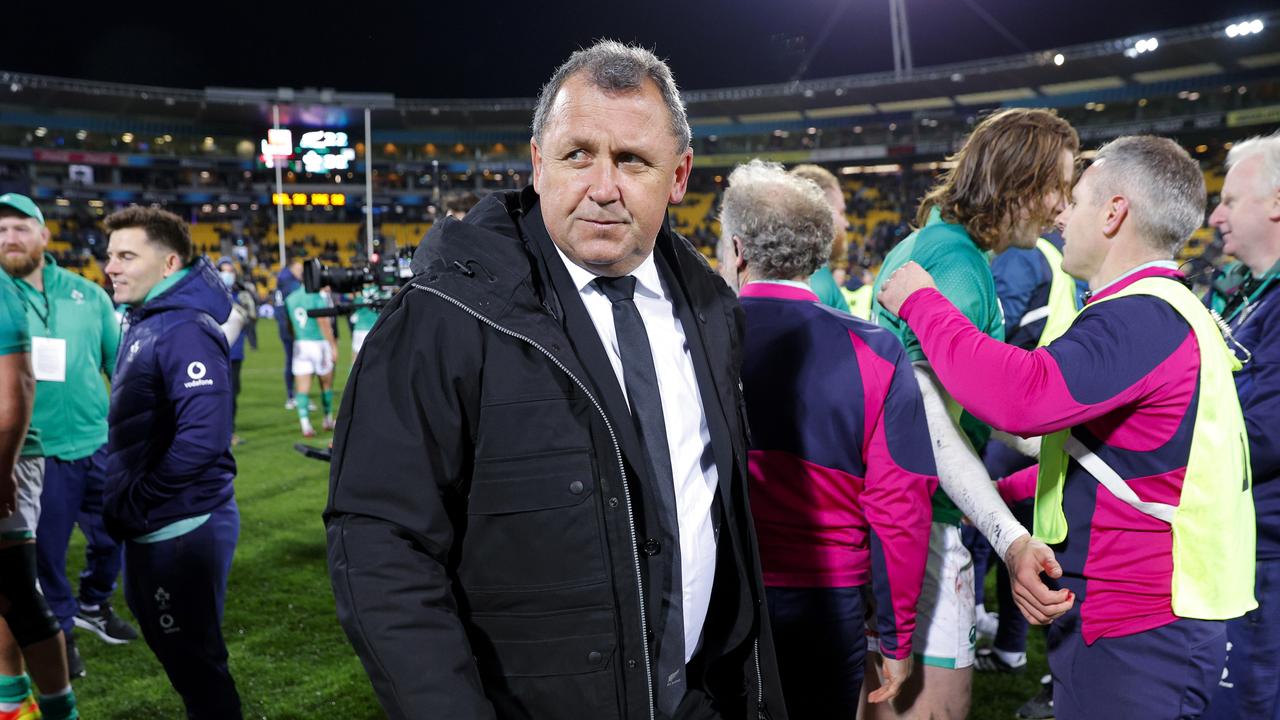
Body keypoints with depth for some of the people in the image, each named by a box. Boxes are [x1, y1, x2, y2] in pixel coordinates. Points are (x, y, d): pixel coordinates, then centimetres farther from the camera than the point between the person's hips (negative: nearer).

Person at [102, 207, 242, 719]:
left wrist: (135, 506, -21)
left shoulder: (185, 330, -19)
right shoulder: (142, 321, 11)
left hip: (183, 526, -10)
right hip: (153, 524, 10)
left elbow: (201, 438, -29)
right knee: (171, 643, 23)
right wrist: (123, 496, 10)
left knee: (194, 657, 4)